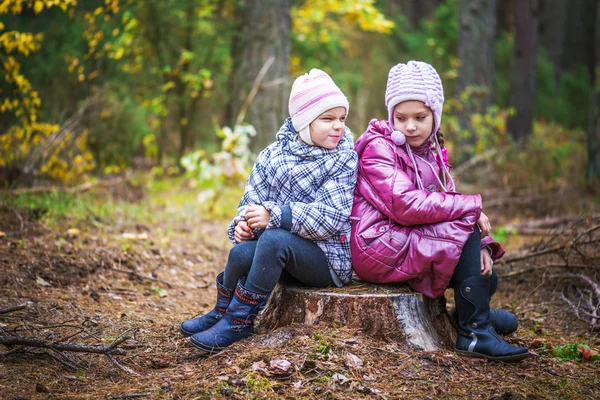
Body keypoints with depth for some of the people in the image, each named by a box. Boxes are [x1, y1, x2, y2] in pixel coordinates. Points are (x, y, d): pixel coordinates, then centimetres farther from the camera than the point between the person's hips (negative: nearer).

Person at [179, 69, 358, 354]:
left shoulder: (343, 160, -9)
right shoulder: (276, 153, 5)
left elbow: (330, 218, -21)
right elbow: (254, 196, 8)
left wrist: (275, 215, -27)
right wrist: (244, 221, -16)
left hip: (328, 258, -4)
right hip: (287, 254, 5)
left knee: (274, 239, -32)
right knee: (241, 253, -25)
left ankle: (238, 322, -20)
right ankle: (221, 313, 3)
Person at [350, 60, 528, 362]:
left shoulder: (430, 151, 14)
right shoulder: (378, 148, -13)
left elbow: (448, 203, 7)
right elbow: (408, 206, -26)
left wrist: (481, 244, -11)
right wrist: (472, 206, -20)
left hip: (411, 242, 8)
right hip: (378, 248, -8)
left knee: (486, 277, -2)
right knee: (464, 227, -21)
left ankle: (473, 310, 32)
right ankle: (474, 332, -14)